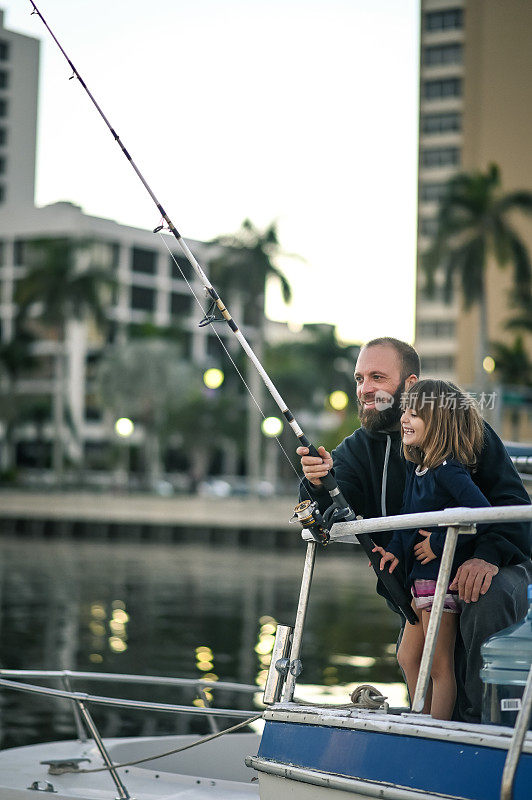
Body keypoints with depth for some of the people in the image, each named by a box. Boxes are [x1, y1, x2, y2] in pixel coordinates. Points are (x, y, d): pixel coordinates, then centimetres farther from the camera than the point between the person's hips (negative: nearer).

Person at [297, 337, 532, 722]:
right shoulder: (360, 447, 6)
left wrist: (489, 555, -31)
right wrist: (319, 485, -33)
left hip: (488, 572, -4)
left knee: (488, 598, -34)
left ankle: (477, 720, -22)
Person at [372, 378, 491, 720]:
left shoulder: (449, 471, -18)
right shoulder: (416, 466, 10)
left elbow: (482, 513, -28)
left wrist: (440, 543, -22)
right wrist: (395, 549, -3)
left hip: (443, 577, -10)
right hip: (420, 578, 10)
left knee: (440, 667, -3)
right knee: (408, 658, 18)